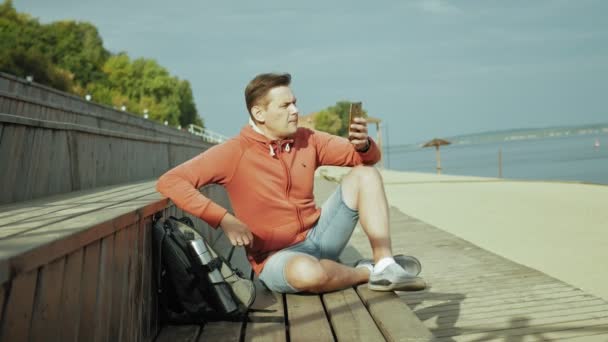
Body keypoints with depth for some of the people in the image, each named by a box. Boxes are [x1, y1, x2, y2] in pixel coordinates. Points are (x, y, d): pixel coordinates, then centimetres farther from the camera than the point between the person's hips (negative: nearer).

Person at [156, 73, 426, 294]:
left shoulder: (308, 140, 2)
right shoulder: (234, 153, -14)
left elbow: (368, 158, 9)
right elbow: (169, 182, -21)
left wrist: (363, 144, -17)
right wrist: (224, 219, -28)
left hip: (318, 237, 6)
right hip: (276, 258, -5)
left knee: (364, 175, -7)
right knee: (308, 272, -41)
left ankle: (385, 266, -15)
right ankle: (367, 272, -8)